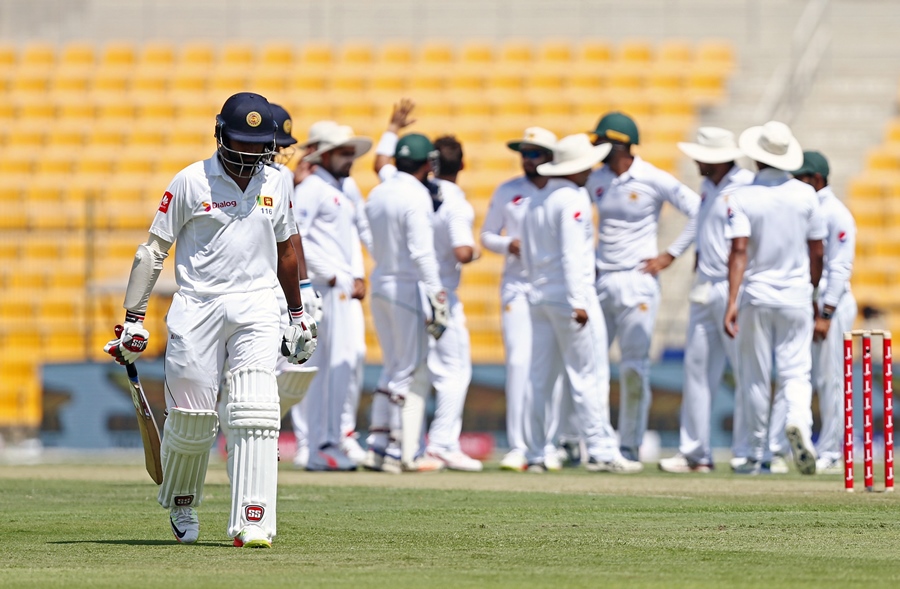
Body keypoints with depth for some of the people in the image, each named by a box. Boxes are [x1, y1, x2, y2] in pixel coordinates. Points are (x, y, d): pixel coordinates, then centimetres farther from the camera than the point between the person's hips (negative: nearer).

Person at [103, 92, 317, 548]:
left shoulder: (275, 184, 9)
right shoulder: (191, 182, -3)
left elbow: (285, 250, 22)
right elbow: (153, 250, 1)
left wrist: (299, 315, 25)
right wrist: (133, 319, -2)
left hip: (257, 307, 2)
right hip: (198, 306, -2)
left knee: (255, 414, -14)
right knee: (191, 416, 2)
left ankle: (253, 523, -20)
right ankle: (181, 503, 30)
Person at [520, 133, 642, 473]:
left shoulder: (535, 202, 14)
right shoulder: (573, 199, -11)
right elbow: (571, 254, -18)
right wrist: (578, 302, -19)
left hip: (539, 296, 8)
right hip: (571, 295, -8)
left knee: (540, 379, 8)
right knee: (589, 376, -6)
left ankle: (535, 455, 8)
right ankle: (601, 451, -9)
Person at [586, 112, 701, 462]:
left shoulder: (654, 180, -7)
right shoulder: (595, 180, 9)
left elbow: (699, 213, -9)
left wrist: (670, 256, -9)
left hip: (637, 283, -5)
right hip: (599, 282, 5)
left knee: (634, 367, -4)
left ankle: (629, 445, 3)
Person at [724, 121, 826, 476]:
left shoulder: (743, 198, -7)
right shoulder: (805, 195, 1)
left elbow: (739, 251, -15)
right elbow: (817, 251, 5)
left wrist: (731, 303, -17)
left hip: (756, 296, -1)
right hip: (796, 297, 1)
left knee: (755, 378, 8)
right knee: (796, 370, 2)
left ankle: (757, 456, 12)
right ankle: (798, 420, -29)